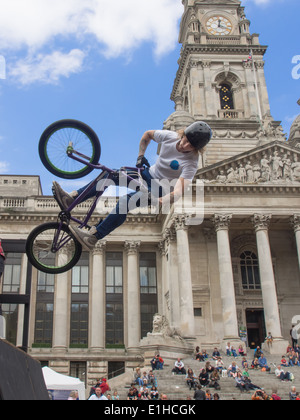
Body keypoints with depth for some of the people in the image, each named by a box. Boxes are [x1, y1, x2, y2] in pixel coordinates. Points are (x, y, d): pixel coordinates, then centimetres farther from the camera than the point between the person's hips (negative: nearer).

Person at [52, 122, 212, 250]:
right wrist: (140, 155, 2)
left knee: (126, 201, -31)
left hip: (160, 190, -7)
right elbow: (148, 134, 10)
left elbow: (179, 191, -37)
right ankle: (71, 199, -13)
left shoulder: (191, 163, -25)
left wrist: (158, 201, -49)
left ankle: (93, 237, -30)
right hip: (149, 174, 7)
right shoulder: (170, 136, -10)